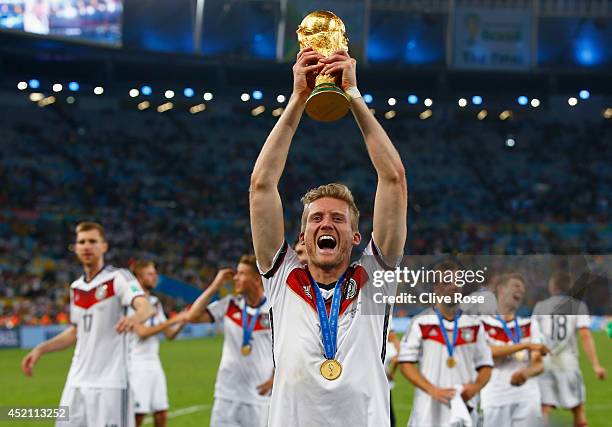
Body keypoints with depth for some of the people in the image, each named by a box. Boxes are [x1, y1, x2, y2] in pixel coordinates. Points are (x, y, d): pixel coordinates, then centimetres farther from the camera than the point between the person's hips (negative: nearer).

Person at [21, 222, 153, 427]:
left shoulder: (118, 278, -7)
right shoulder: (75, 287, 14)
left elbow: (146, 307, -25)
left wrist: (135, 317, -48)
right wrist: (40, 350, 17)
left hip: (109, 382, -6)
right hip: (77, 381, 6)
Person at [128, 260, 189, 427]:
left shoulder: (156, 302, 14)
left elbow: (169, 335, 13)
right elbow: (142, 332, -20)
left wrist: (183, 321, -5)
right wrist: (172, 321, -21)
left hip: (154, 363, 8)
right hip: (137, 364, -8)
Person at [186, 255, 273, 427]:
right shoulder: (229, 305, 2)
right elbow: (193, 316, -4)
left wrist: (273, 378, -11)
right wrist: (215, 285, -5)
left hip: (259, 395, -3)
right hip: (227, 394, 3)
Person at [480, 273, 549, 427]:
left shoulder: (529, 324, 15)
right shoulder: (483, 323, 4)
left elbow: (539, 364, 7)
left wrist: (525, 373, -18)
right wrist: (526, 345, -18)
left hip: (527, 398, 3)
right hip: (495, 399, -3)